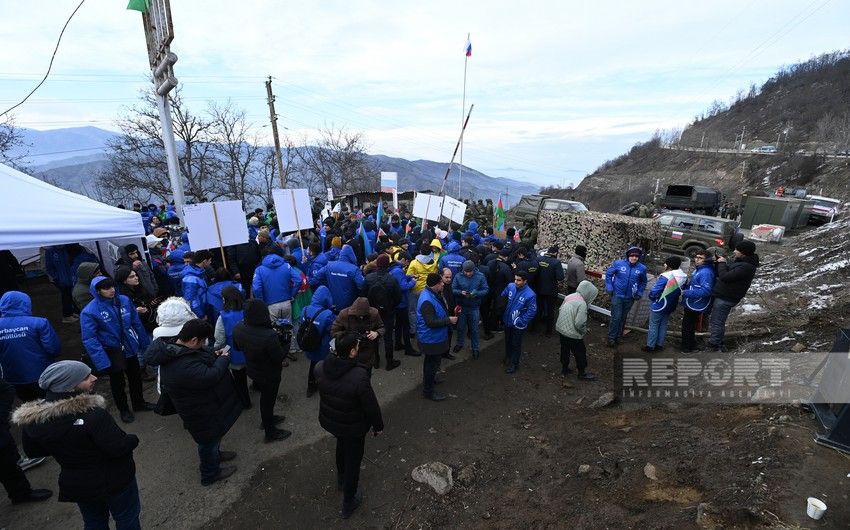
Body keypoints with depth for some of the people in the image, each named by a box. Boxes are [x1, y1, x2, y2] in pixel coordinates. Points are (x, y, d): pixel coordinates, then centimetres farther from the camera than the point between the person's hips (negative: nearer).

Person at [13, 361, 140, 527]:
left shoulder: (30, 418, -13)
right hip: (114, 481, -6)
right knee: (127, 520, 17)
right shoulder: (92, 414, -33)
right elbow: (119, 448, -29)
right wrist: (133, 439, -10)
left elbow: (33, 451, 4)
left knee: (94, 522, 29)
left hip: (74, 485, 6)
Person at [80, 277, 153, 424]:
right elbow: (90, 339, -20)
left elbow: (136, 323, 1)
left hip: (130, 347, 4)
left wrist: (145, 343, 6)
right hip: (112, 351, -4)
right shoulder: (89, 312, -20)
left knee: (136, 377, 20)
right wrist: (102, 362, -25)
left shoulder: (124, 300, -9)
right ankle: (123, 409, 38)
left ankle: (139, 403, 44)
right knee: (117, 381, 15)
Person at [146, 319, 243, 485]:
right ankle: (210, 474, 39)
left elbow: (199, 359, 9)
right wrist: (223, 359, -22)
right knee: (209, 440, 16)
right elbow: (210, 377, -37)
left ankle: (215, 454, 57)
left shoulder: (174, 349, -7)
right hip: (202, 414, -9)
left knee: (214, 435, 32)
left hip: (204, 406, 9)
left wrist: (214, 356, -6)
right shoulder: (183, 366, -40)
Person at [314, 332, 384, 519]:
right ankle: (348, 503, 39)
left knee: (341, 445, 35)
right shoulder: (359, 377, -37)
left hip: (328, 420, 6)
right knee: (353, 459, 20)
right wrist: (378, 425, -6)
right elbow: (371, 406, -23)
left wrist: (338, 350, 1)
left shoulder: (320, 367, -21)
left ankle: (341, 479, 60)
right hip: (353, 426, -6)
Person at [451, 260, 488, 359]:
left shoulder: (480, 276, -10)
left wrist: (476, 293, -25)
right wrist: (461, 292, -25)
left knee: (474, 329, 11)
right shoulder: (458, 276, -9)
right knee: (461, 327, 18)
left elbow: (486, 290, -8)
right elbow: (453, 289, -5)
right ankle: (459, 343, 42)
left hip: (474, 307, -1)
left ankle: (476, 348, 29)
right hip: (462, 306, 1)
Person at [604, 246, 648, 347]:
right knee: (616, 317, -4)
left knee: (623, 318, 15)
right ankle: (611, 337, 10)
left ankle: (618, 336, 30)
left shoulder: (642, 268, -3)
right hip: (617, 296, -3)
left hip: (630, 298, 3)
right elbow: (608, 274, 1)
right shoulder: (618, 263, -11)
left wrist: (639, 293, 3)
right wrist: (609, 287, -6)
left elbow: (643, 282, 13)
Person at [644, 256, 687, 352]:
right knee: (663, 325, 18)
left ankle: (650, 346, 11)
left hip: (659, 305, -7)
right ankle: (659, 344, 26)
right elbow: (680, 291, 9)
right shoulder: (683, 277, -3)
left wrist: (651, 297, -4)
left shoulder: (665, 276, -26)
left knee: (653, 325, 5)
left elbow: (654, 291, -24)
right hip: (671, 306, 7)